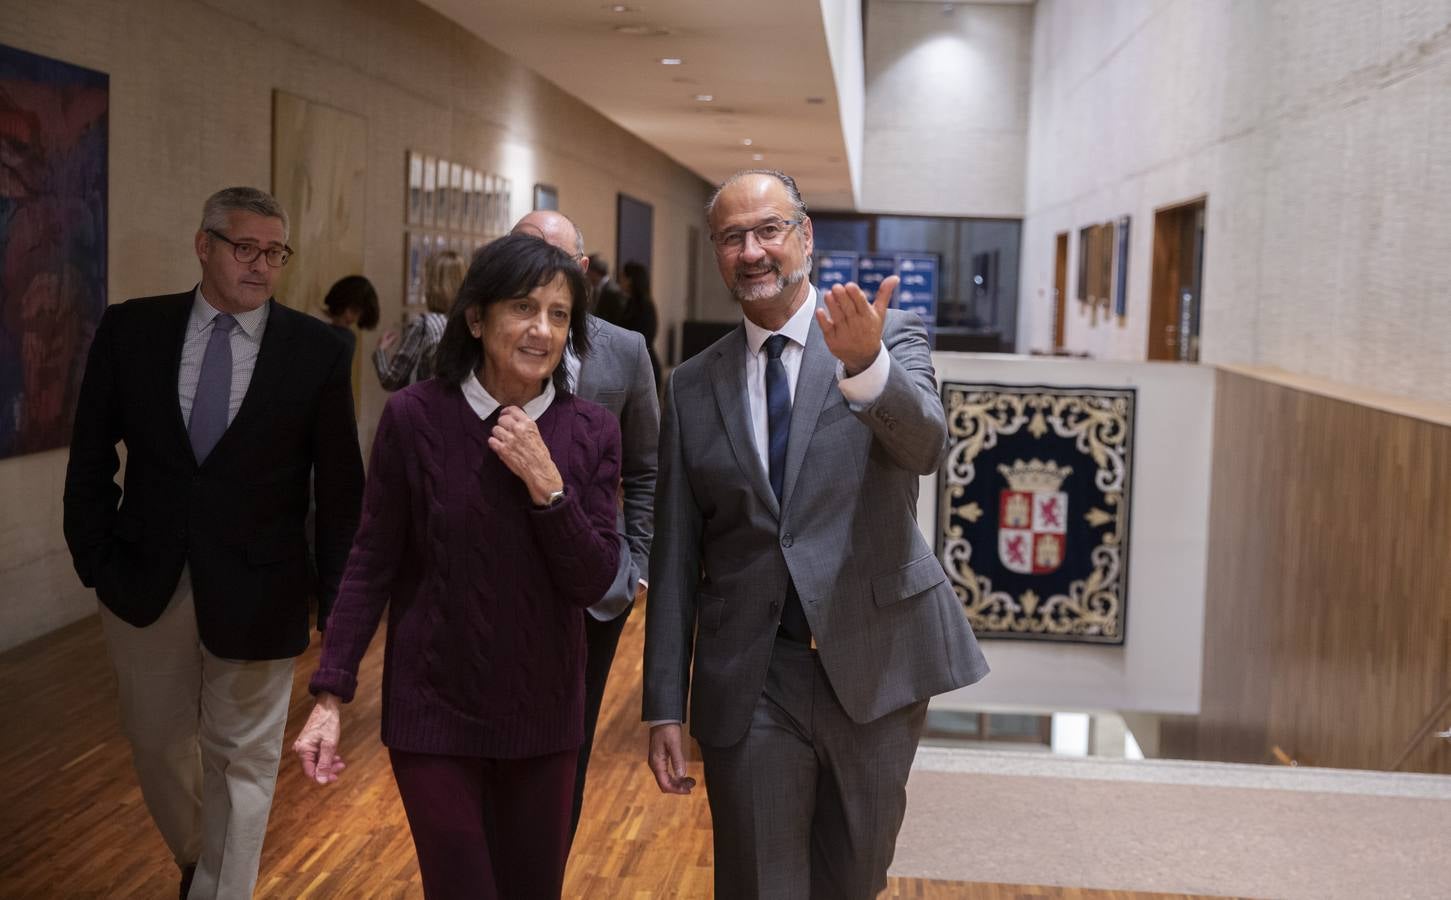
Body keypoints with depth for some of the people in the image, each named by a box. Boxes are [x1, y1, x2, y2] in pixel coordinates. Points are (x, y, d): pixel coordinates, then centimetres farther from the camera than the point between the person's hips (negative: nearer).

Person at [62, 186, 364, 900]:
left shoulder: (317, 350, -6)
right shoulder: (130, 329, -2)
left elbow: (339, 485, -2)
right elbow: (90, 458, 5)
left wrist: (336, 599, -2)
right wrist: (95, 559, 0)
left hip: (257, 591, -2)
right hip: (144, 579, 3)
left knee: (243, 759, 9)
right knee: (157, 741, 19)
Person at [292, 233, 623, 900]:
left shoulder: (590, 432, -5)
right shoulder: (414, 417, -11)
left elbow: (593, 584, -7)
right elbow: (372, 564, -5)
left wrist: (546, 483, -20)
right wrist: (330, 696, -8)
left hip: (542, 712, 3)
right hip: (435, 710, -2)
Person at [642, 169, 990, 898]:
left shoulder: (890, 338, 0)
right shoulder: (693, 386, 5)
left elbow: (924, 444, -21)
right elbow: (675, 556, 6)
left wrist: (865, 364, -41)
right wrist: (665, 705, 3)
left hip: (873, 665, 0)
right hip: (750, 682, 1)